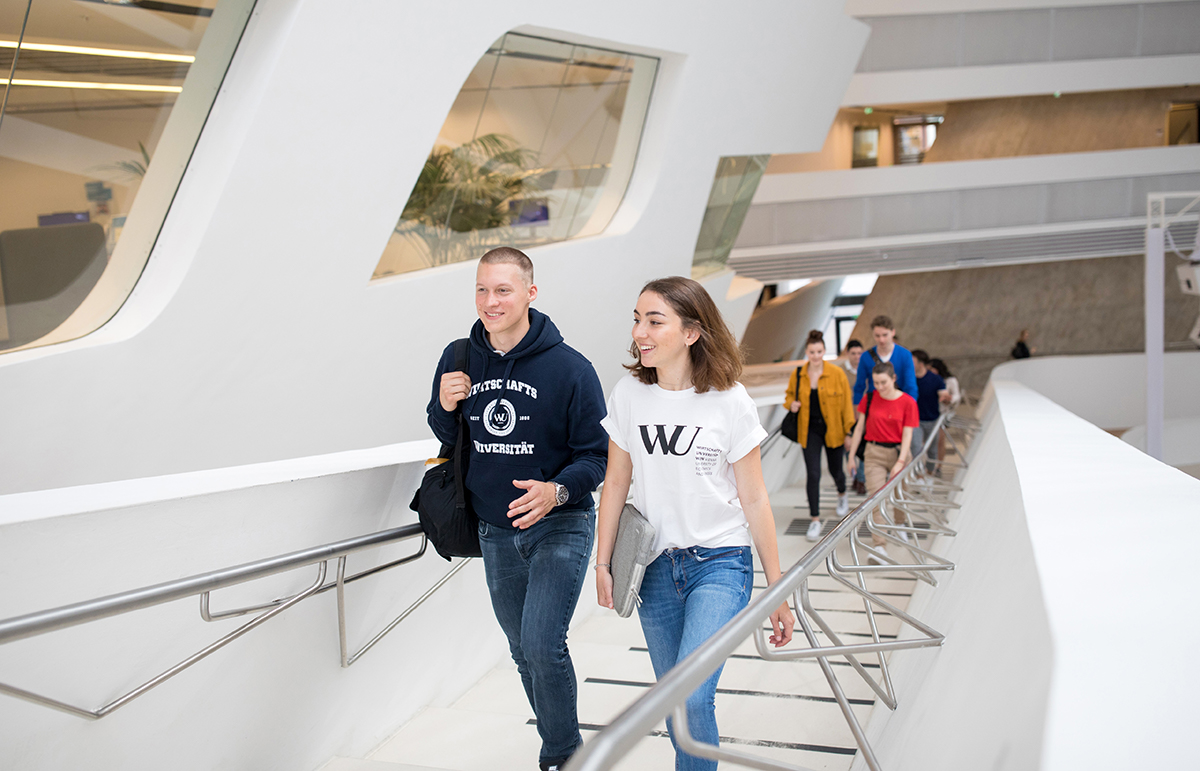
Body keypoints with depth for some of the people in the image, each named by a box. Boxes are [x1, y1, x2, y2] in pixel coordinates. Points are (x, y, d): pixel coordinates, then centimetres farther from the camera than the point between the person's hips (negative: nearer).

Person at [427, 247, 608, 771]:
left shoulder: (569, 368, -12)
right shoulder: (458, 359, 1)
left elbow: (595, 454, -9)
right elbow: (447, 438, 14)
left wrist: (558, 490, -28)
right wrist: (445, 408, -9)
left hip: (560, 526, -5)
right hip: (495, 533, 5)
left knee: (542, 645, -16)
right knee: (524, 652, 14)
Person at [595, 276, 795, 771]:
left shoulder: (730, 402, -9)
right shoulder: (628, 395, -2)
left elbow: (754, 500, -4)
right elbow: (615, 483, 7)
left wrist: (777, 591, -1)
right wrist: (603, 564, 6)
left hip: (721, 563, -3)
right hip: (657, 566, 3)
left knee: (692, 695, -19)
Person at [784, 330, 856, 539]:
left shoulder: (837, 373, -9)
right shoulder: (797, 374, -2)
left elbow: (847, 404, -4)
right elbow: (789, 394, 14)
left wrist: (849, 431, -5)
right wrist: (791, 404, -10)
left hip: (833, 429, -1)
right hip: (810, 430, 1)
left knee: (835, 470, 15)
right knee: (813, 475, -5)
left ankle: (842, 494, 51)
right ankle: (815, 520, 4)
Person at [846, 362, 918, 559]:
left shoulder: (907, 402, -7)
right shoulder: (869, 399, -1)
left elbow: (907, 434, -9)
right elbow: (859, 427, 5)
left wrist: (900, 462, -17)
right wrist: (852, 455, 5)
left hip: (898, 452, 0)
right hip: (874, 453, 0)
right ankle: (878, 546, -13)